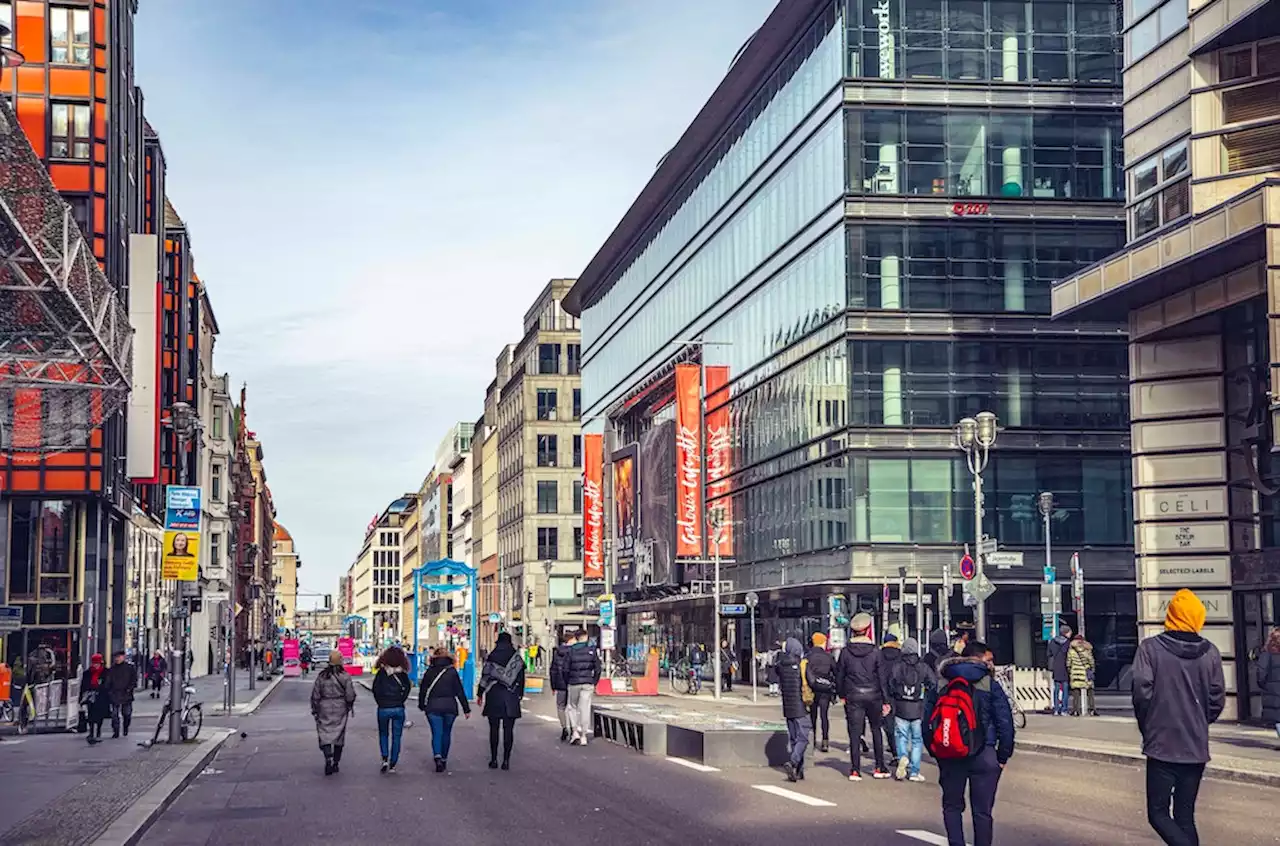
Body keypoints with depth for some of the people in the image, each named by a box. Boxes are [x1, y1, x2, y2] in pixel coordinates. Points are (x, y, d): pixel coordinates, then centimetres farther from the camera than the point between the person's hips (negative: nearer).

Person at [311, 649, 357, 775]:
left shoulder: (321, 676, -4)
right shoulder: (345, 676, -8)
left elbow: (315, 695, -1)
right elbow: (350, 695, -6)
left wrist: (315, 710, 10)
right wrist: (349, 706, 12)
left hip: (325, 709, 0)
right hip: (340, 709, 0)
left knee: (325, 734, 2)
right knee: (339, 735, 12)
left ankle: (328, 759, -20)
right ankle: (335, 763, 17)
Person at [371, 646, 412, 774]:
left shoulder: (381, 673, -5)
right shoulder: (403, 674, -2)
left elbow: (376, 690, -7)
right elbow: (407, 689, -6)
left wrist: (380, 703, 4)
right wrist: (399, 701, 2)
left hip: (383, 709, 0)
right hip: (399, 709, 1)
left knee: (383, 734, 18)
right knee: (396, 737, 9)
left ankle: (385, 759, 1)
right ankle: (392, 765, 10)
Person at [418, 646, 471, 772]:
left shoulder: (429, 672, 1)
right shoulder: (452, 672, -1)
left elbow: (422, 690, 6)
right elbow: (460, 692, -1)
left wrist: (421, 705, 21)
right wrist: (466, 709, 3)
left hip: (433, 706, 0)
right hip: (450, 706, 0)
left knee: (436, 733, -2)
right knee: (446, 733, 14)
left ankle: (437, 756, -25)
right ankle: (444, 760, 21)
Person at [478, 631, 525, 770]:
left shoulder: (491, 657, -2)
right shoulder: (517, 658, 1)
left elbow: (484, 677, 1)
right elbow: (521, 678, 6)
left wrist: (480, 695, 10)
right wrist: (520, 694, 16)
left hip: (493, 696, -1)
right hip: (511, 698, 1)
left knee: (494, 729, 6)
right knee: (508, 730, 2)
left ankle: (494, 759, 6)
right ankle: (506, 760, -1)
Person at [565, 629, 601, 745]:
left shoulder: (571, 651, -1)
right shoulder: (591, 651, 0)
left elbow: (566, 669, -3)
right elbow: (597, 669, 1)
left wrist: (567, 683, 9)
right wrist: (594, 683, 10)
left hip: (574, 683, 0)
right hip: (588, 683, 0)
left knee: (573, 707, 15)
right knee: (585, 709, 4)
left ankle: (575, 731, 1)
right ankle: (583, 736, 4)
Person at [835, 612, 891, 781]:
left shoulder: (845, 652, -3)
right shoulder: (875, 652, -5)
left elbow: (839, 675, 3)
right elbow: (881, 677, -3)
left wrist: (842, 695, 16)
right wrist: (885, 701, 2)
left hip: (853, 697, 0)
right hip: (873, 696, 0)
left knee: (854, 734, 2)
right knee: (877, 731, 15)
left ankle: (855, 770, -1)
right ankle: (880, 768, 16)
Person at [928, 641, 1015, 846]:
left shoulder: (940, 685, 6)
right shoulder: (990, 686, -5)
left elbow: (927, 721, 6)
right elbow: (1005, 723, -7)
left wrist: (934, 752, 12)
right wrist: (1003, 756, 1)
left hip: (949, 758, 3)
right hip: (983, 756, -3)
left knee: (952, 806, 16)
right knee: (982, 811, 6)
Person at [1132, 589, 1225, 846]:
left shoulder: (1150, 648, -8)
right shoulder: (1209, 652, 0)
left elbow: (1142, 691, -13)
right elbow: (1217, 700, 1)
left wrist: (1148, 727, 4)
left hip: (1162, 745, -3)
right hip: (1197, 748, 4)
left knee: (1158, 813, 4)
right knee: (1185, 815, 13)